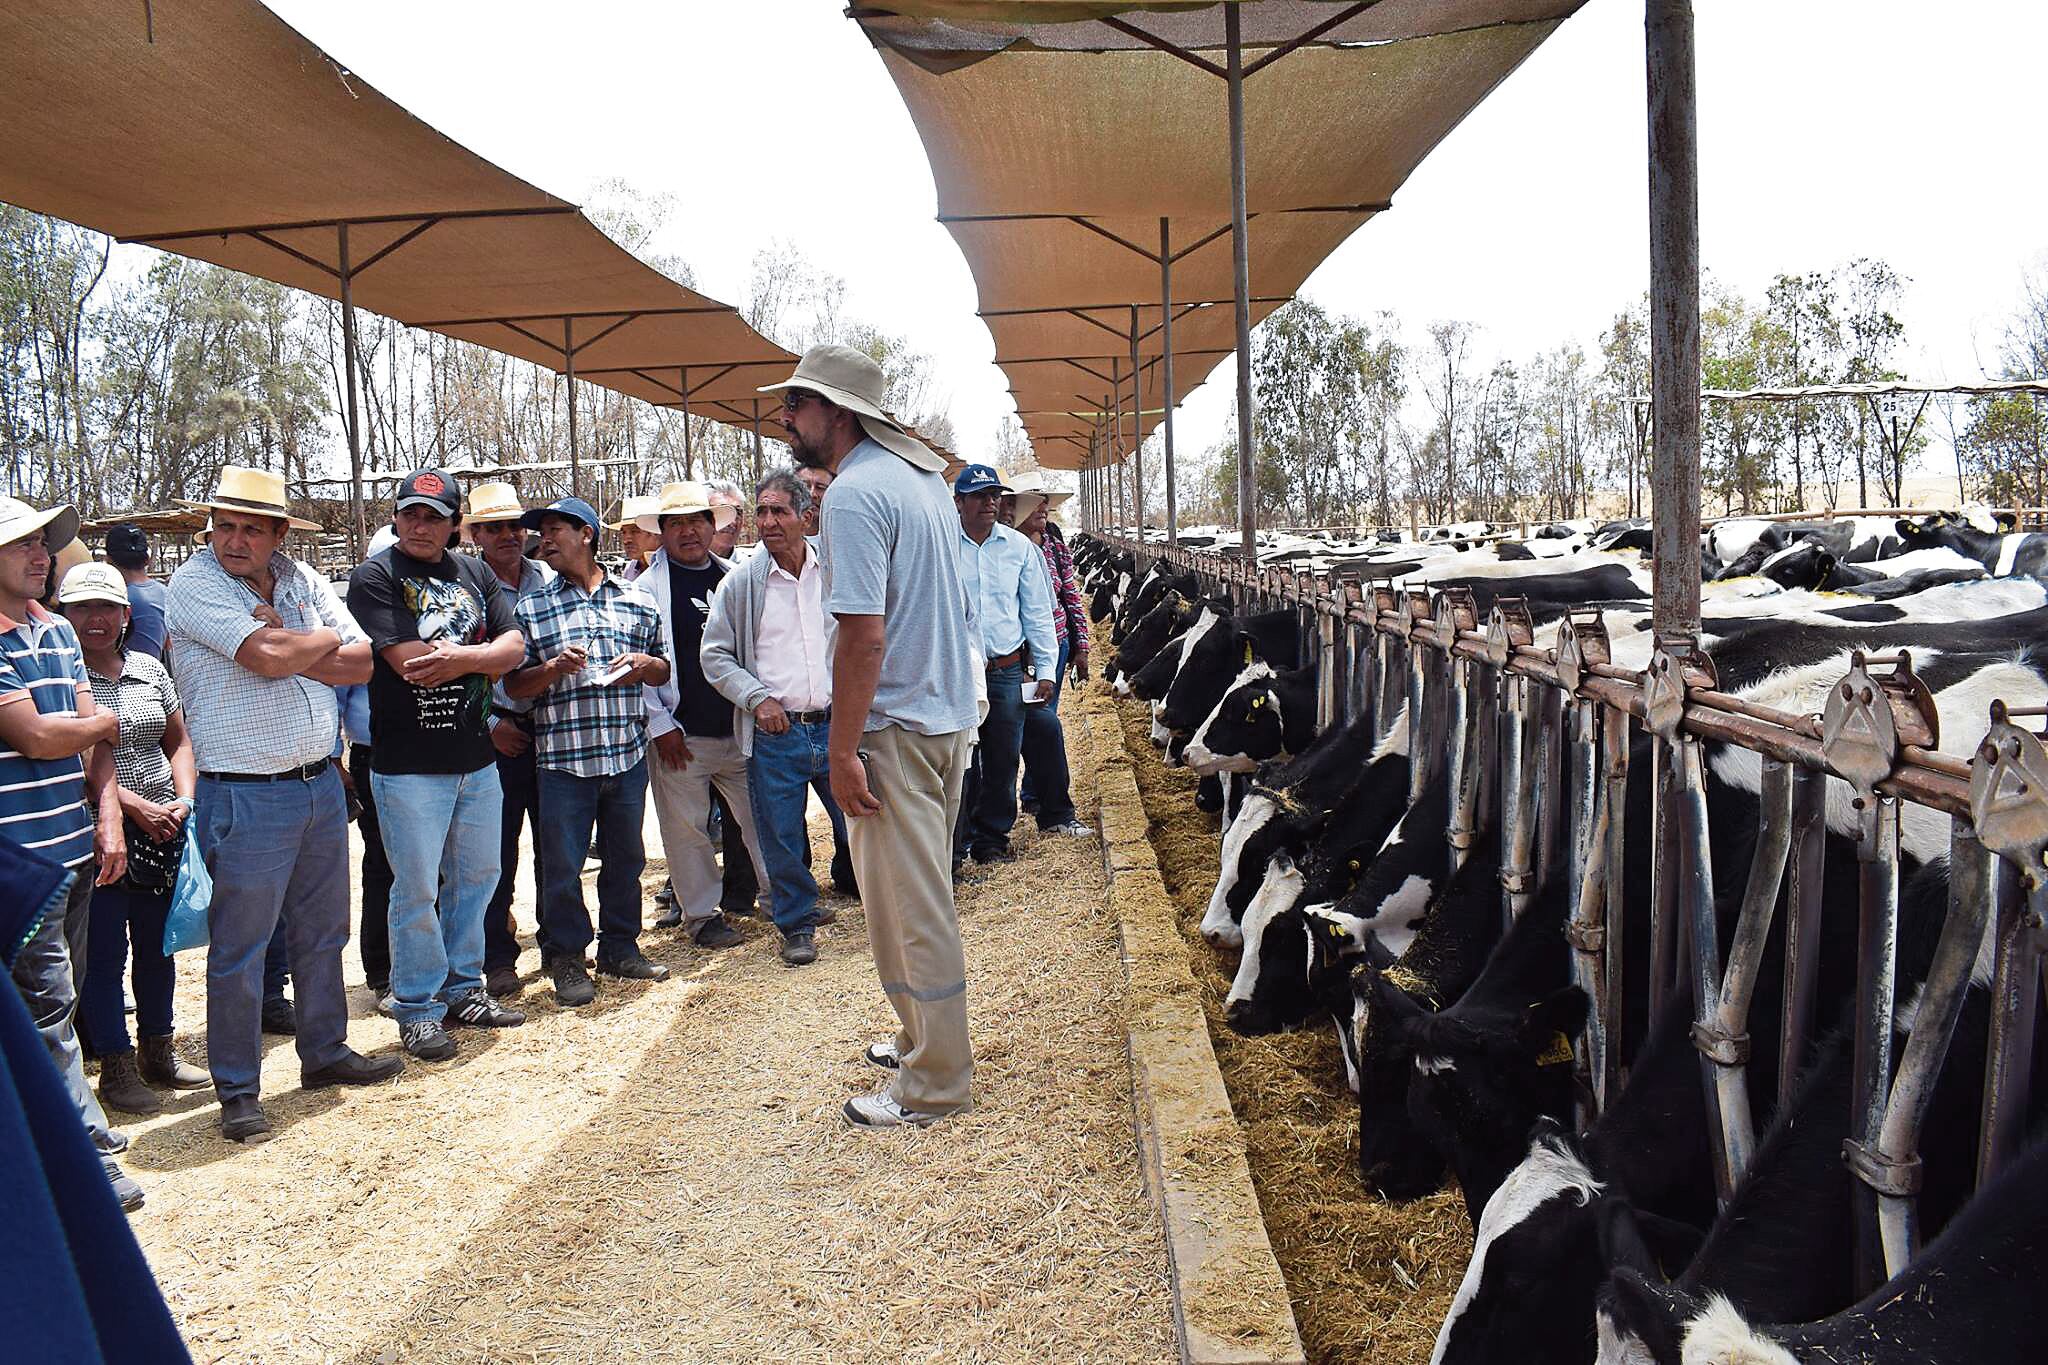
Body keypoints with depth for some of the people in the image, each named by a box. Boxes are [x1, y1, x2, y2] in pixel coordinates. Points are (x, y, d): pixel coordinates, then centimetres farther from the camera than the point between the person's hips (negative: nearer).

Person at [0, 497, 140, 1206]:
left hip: (75, 846, 8)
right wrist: (108, 720, 1)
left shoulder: (57, 630, 13)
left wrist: (108, 816, 3)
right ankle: (90, 1156, 4)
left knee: (58, 1003, 16)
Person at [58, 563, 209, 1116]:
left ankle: (158, 1052, 27)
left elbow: (178, 743, 15)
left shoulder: (150, 669, 9)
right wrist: (134, 807, -17)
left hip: (163, 828, 5)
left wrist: (183, 799, -1)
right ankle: (116, 1066, 14)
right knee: (104, 951, 2)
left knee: (158, 944, 13)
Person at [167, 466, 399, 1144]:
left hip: (321, 784, 6)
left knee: (323, 933, 18)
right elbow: (268, 659, -23)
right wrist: (327, 639, -5)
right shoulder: (195, 583, -10)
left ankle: (325, 1053, 34)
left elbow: (363, 662, 1)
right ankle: (238, 1090, 15)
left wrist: (290, 650, -13)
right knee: (237, 951, 2)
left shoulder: (301, 579, 8)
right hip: (245, 798, -6)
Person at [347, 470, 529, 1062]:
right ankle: (416, 1008, 15)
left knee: (477, 876, 15)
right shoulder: (374, 578, -6)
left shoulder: (475, 573, 11)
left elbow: (514, 646, 1)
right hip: (408, 763, -6)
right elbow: (407, 661, -19)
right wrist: (484, 656, -8)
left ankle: (462, 989, 30)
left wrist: (456, 657, -17)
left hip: (477, 758, 6)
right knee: (418, 890, 1)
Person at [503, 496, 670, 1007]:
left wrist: (645, 665, -4)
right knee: (563, 865, 3)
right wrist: (554, 669, -14)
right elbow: (513, 685, 3)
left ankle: (620, 947, 27)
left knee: (626, 858, 12)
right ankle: (566, 958, 18)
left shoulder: (637, 601, 10)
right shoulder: (531, 607, 5)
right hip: (561, 757, -2)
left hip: (627, 754, 2)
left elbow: (663, 669, 18)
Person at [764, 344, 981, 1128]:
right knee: (921, 899, 21)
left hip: (896, 728, -10)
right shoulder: (920, 477, 12)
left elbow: (864, 632, -24)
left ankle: (934, 1084, 12)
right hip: (949, 715, 10)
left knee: (906, 909, 0)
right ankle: (927, 1040, 34)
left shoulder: (854, 493, -17)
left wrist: (842, 751, -20)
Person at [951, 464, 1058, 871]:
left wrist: (1045, 670, 6)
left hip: (1007, 670, 3)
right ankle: (957, 842, 12)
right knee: (958, 761, 0)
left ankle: (992, 837, 22)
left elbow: (1037, 612, 11)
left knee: (1003, 758, 8)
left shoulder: (1020, 547, 8)